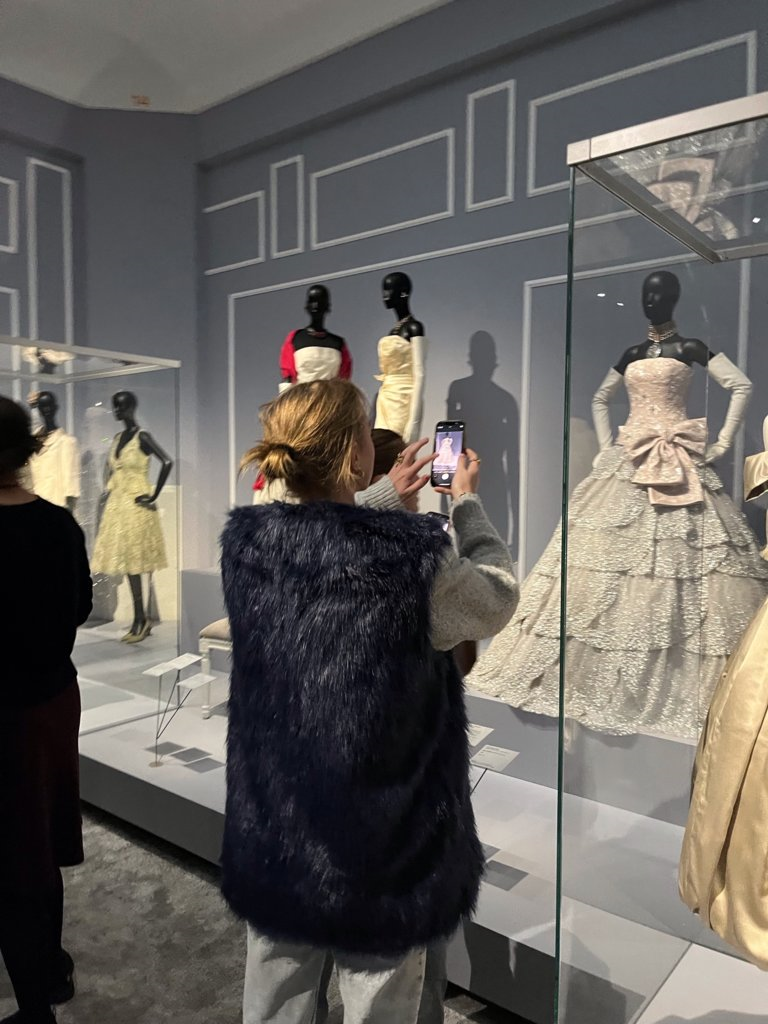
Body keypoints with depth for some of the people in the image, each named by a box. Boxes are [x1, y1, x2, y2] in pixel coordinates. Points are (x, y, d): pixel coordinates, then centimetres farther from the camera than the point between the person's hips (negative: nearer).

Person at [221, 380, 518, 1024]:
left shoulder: (246, 541, -11)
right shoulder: (413, 559, -25)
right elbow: (499, 600, -5)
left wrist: (389, 501, 16)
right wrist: (467, 502, 7)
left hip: (272, 836, 5)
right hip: (383, 844, -4)